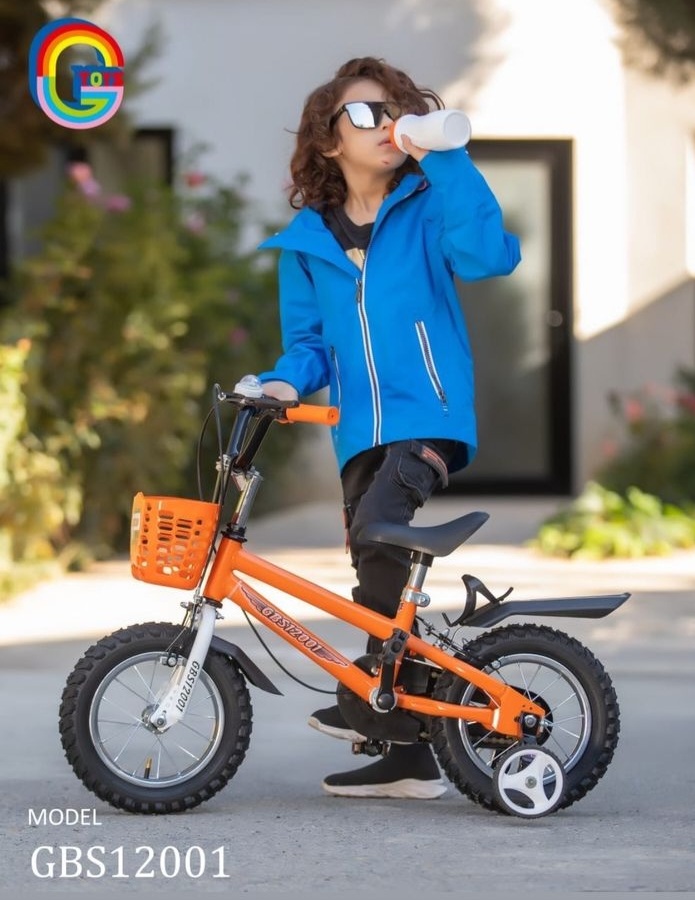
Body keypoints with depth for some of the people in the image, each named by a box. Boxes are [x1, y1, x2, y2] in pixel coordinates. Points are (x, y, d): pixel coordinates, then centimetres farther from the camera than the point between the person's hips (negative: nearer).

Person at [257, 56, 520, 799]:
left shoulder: (426, 206, 0)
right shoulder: (307, 239, 10)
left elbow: (489, 255, -20)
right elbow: (309, 340, 13)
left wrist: (444, 157, -20)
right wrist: (287, 380, -9)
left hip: (428, 414, -5)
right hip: (361, 430, 5)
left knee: (378, 525, -30)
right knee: (382, 576, 6)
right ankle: (408, 758, 13)